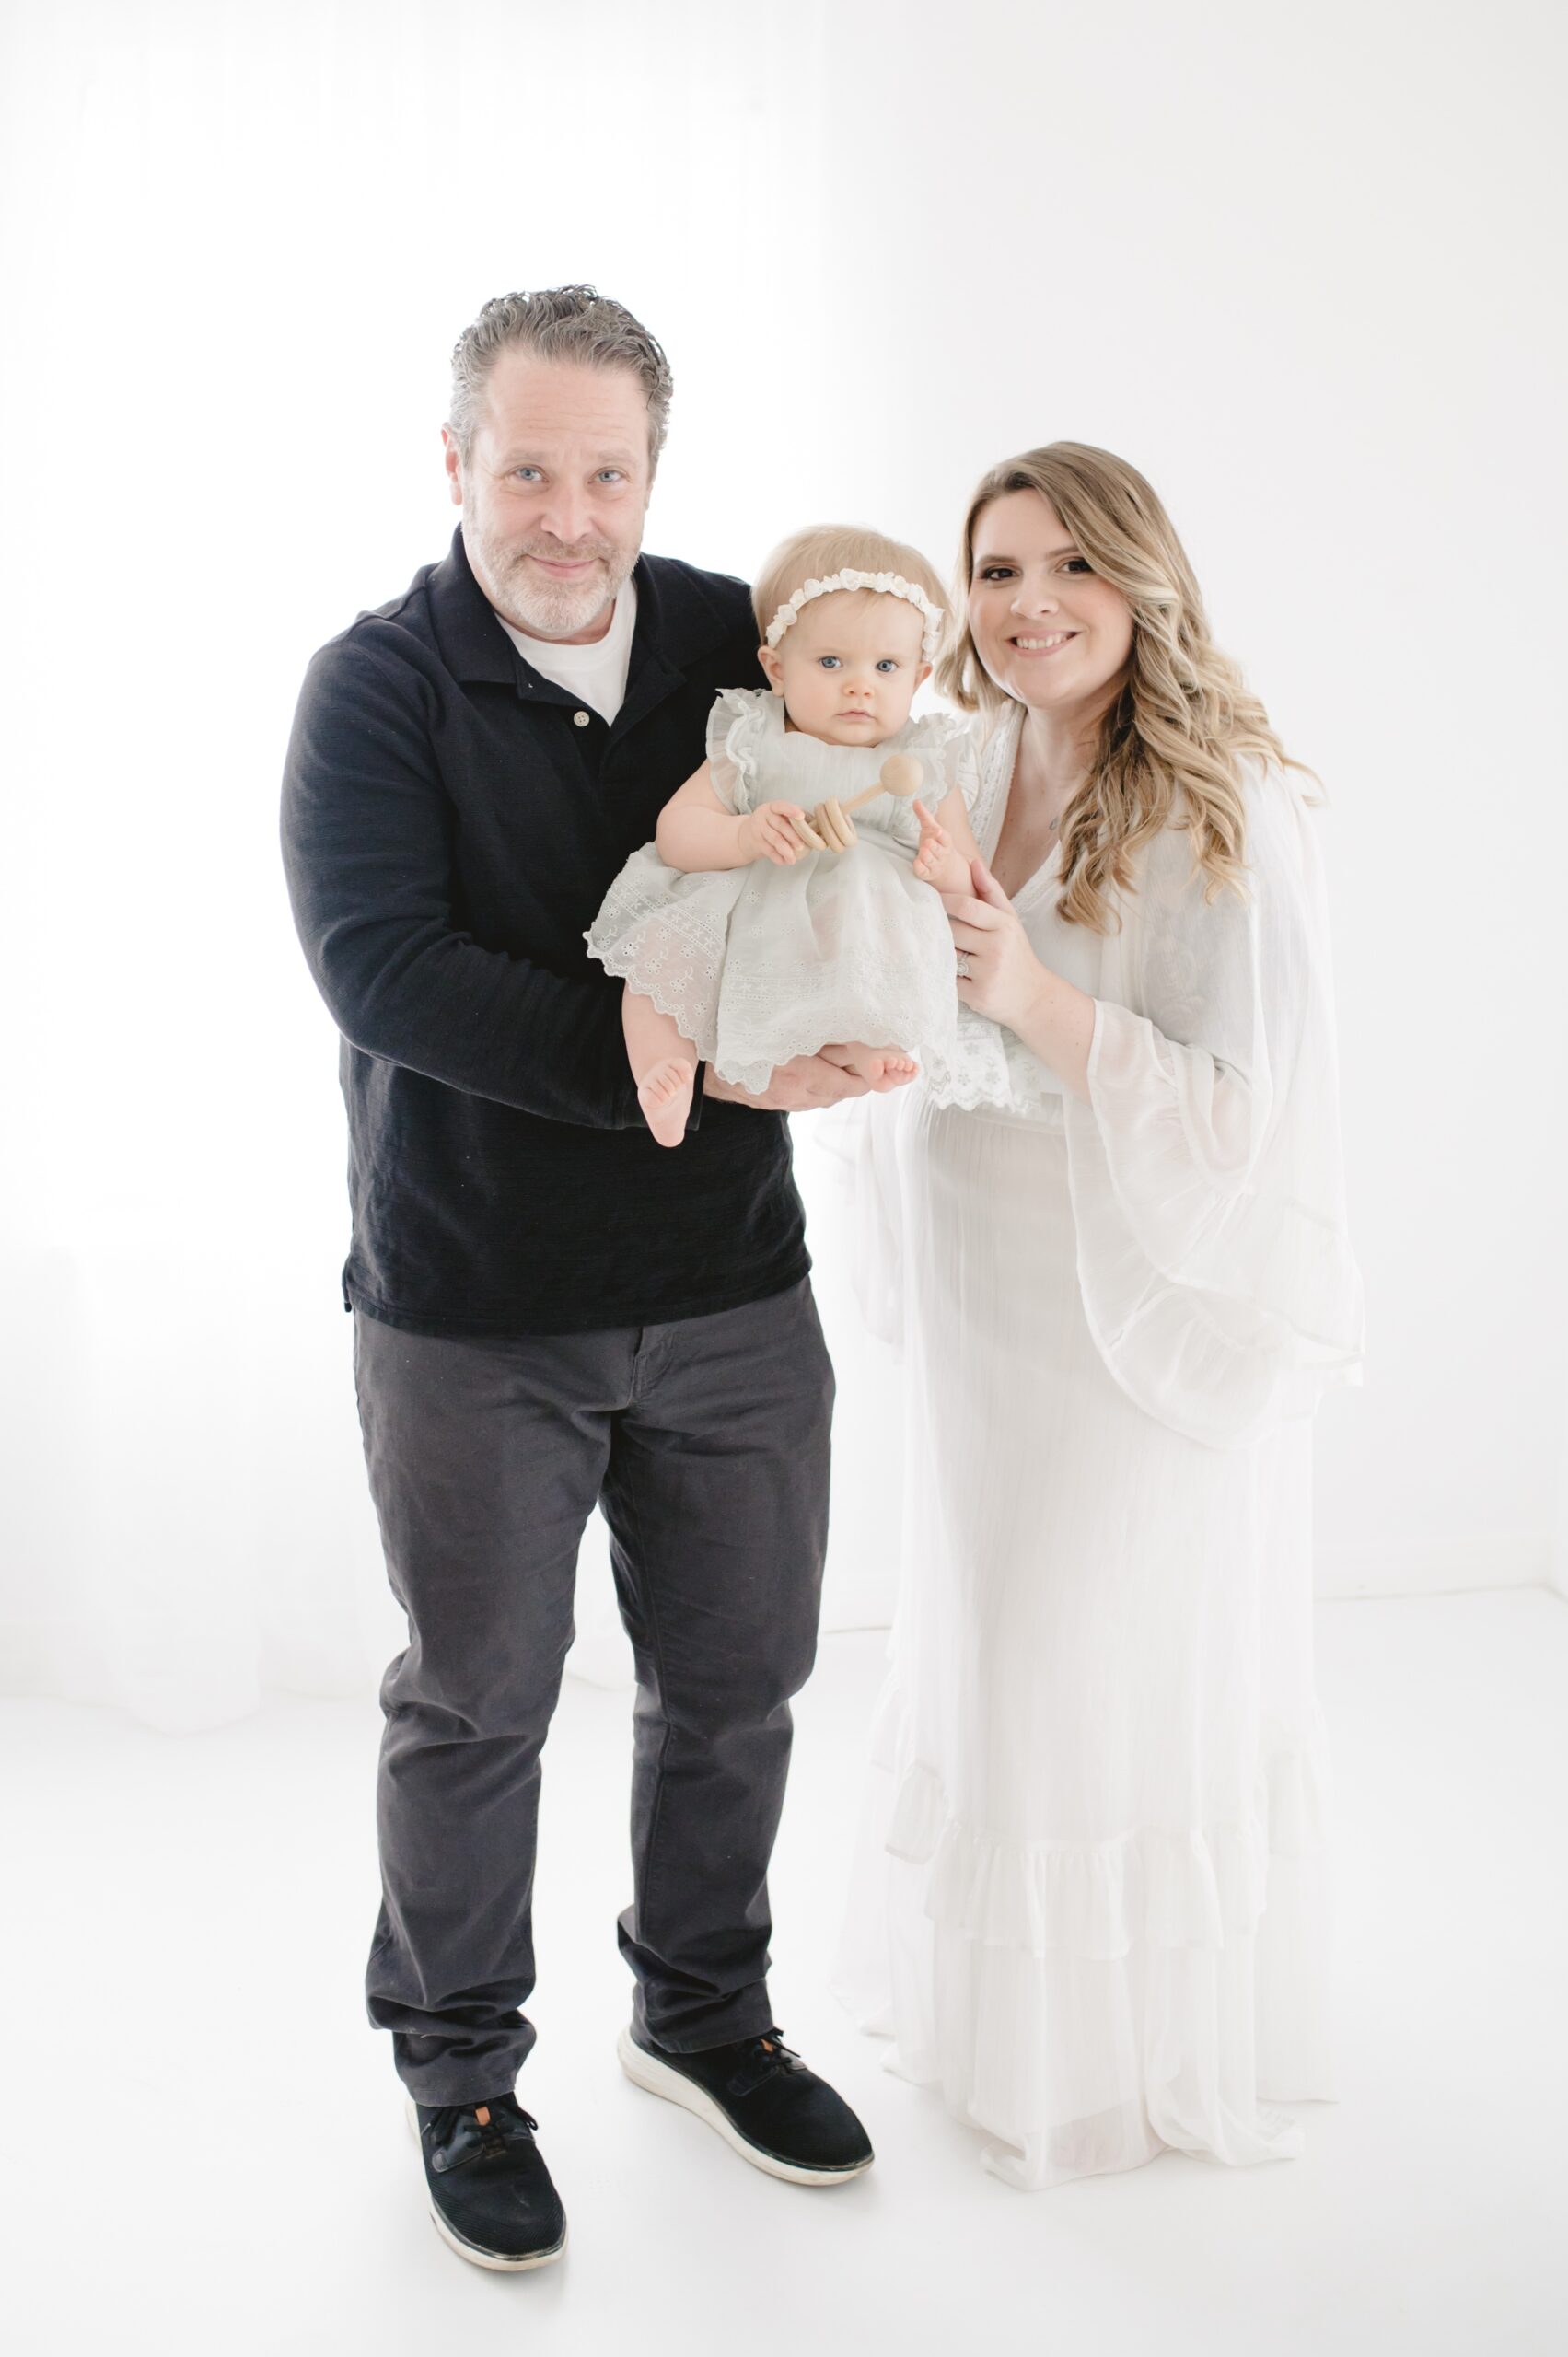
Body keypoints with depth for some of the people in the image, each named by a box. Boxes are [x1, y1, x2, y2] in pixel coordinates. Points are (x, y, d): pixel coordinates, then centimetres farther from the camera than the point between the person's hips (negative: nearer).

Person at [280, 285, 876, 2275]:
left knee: (736, 1679, 16)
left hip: (731, 1292, 4)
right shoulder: (377, 686, -9)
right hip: (474, 1319, -4)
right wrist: (692, 1060, -27)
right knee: (477, 1704, 11)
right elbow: (383, 968, -22)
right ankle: (459, 2071, 33)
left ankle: (700, 2013, 40)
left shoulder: (743, 642, 2)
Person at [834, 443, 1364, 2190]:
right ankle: (984, 1982, 44)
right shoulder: (959, 776, 2)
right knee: (983, 1638, 20)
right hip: (983, 1294, 7)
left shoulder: (1224, 811, -19)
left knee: (1122, 1668, 8)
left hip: (1146, 1304, -6)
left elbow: (1242, 1120, -22)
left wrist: (1028, 991, -31)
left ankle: (1139, 2049, 33)